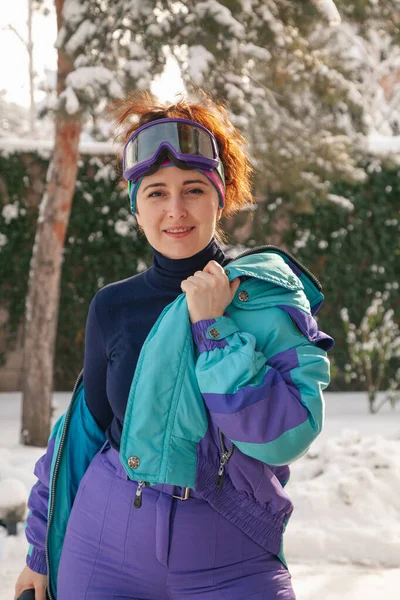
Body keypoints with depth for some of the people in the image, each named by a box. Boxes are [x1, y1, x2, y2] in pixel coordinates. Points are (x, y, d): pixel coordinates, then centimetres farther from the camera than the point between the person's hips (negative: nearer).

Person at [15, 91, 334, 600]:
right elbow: (84, 428, 11)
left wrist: (214, 328, -20)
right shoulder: (114, 307, 0)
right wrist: (41, 548, 15)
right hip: (108, 552, 2)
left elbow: (286, 438, -18)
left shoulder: (270, 298, -7)